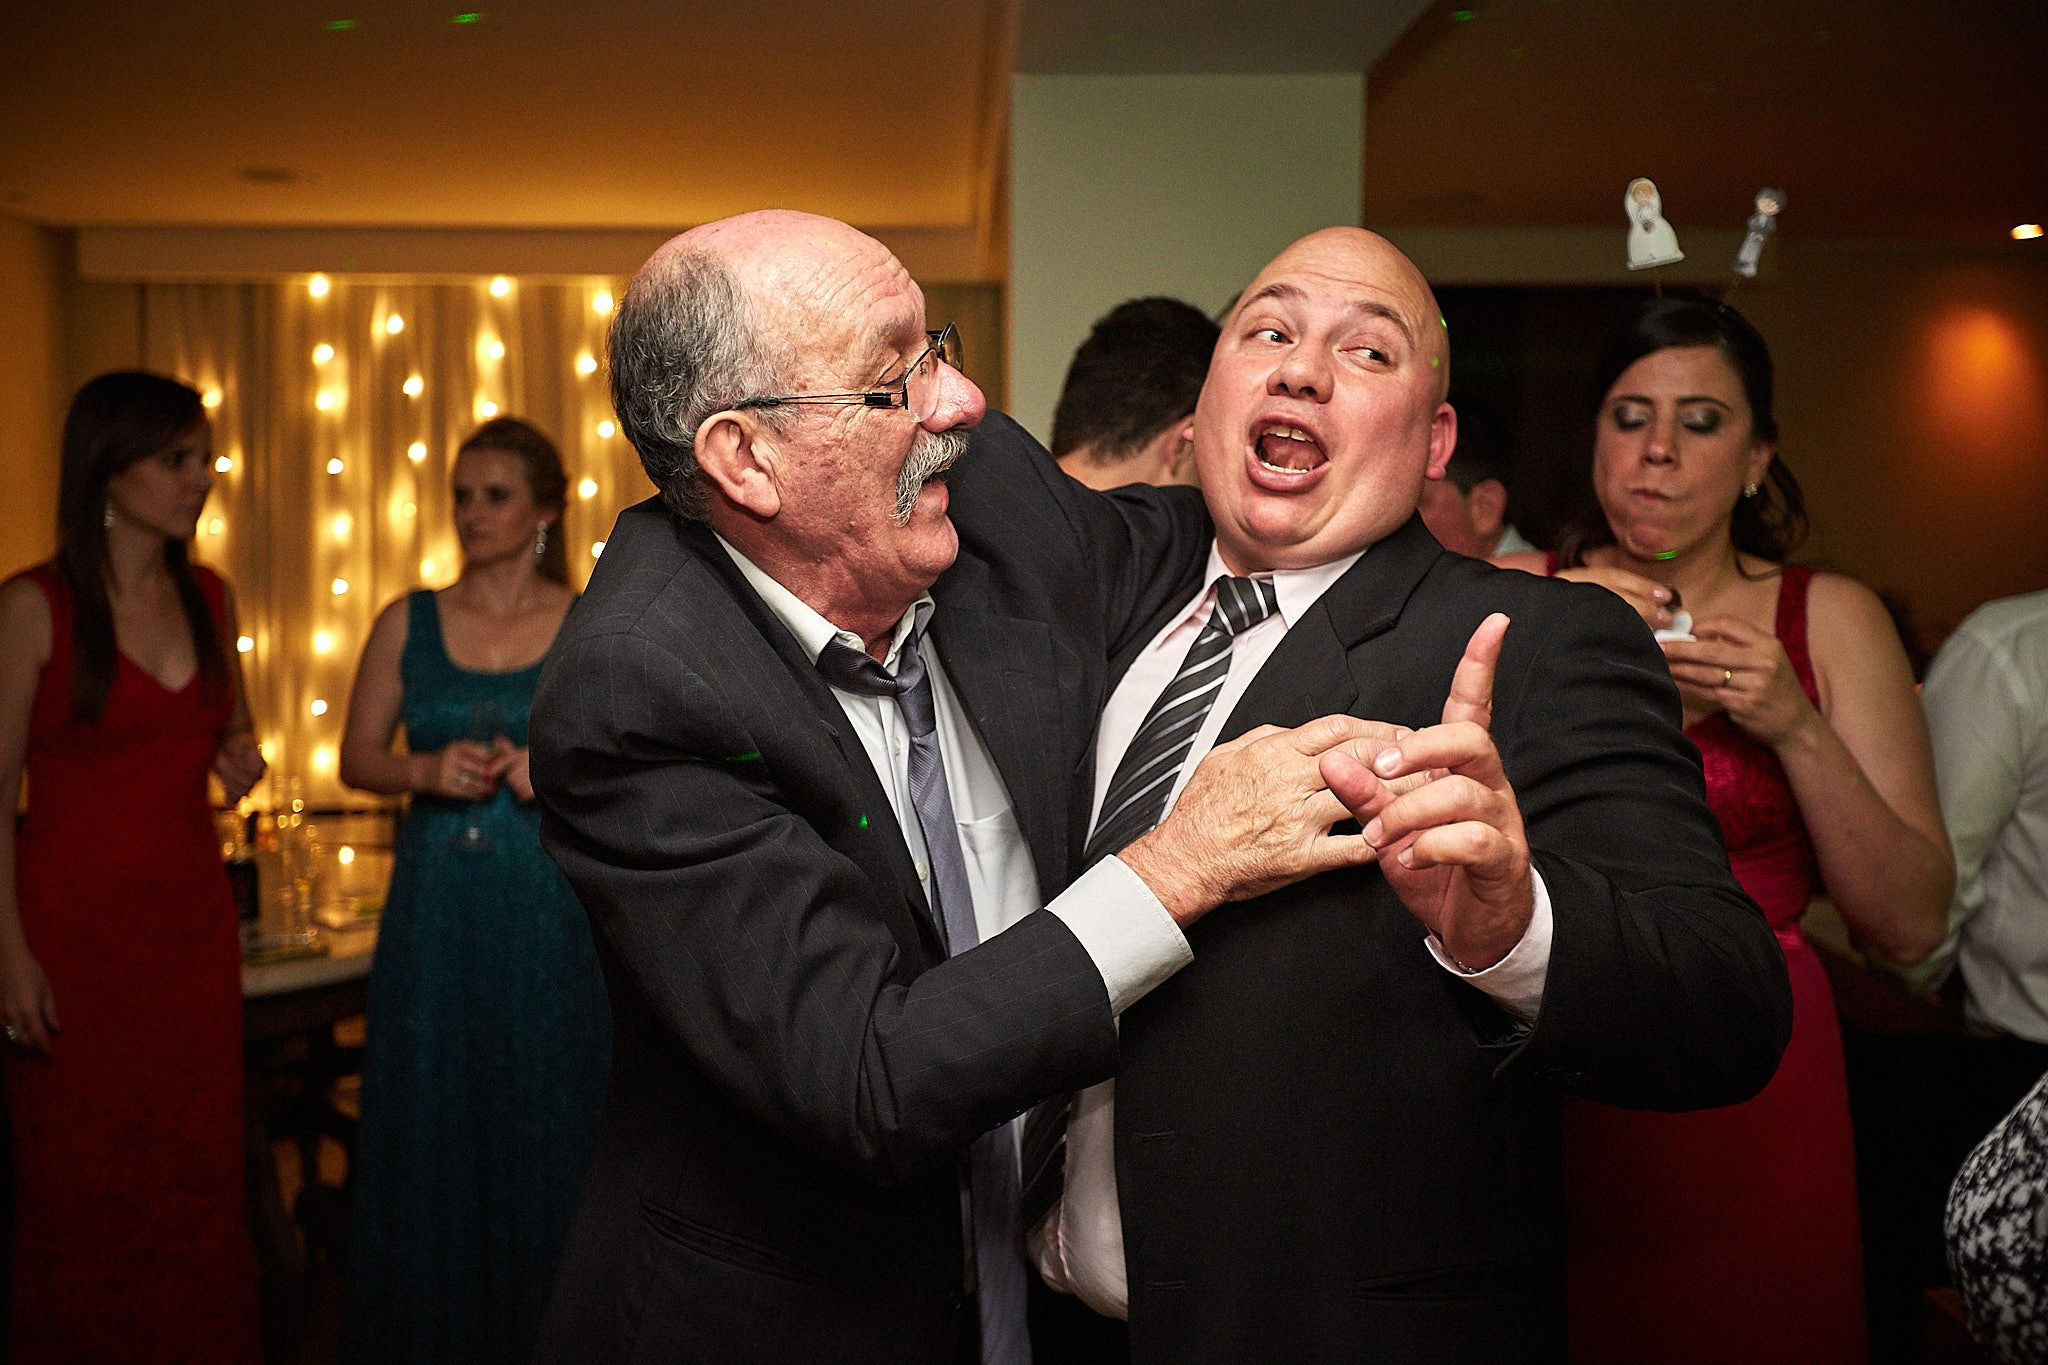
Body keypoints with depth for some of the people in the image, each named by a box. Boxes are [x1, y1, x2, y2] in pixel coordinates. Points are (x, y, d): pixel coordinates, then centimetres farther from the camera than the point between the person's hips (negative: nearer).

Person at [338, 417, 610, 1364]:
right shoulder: (407, 624, 5)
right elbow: (356, 759, 10)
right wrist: (428, 770, -10)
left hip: (550, 908, -1)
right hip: (434, 906, 2)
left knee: (543, 1132, 4)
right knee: (428, 1129, 6)